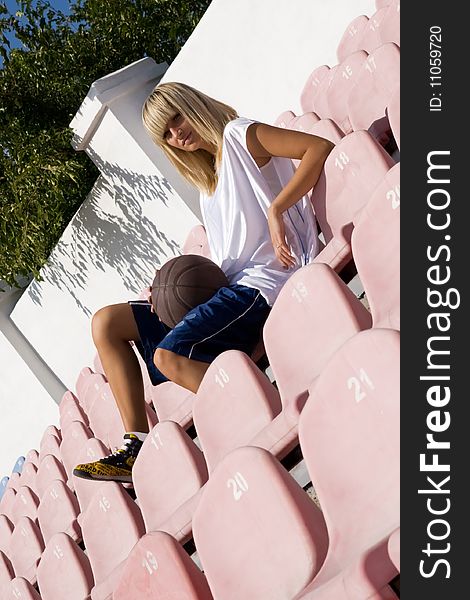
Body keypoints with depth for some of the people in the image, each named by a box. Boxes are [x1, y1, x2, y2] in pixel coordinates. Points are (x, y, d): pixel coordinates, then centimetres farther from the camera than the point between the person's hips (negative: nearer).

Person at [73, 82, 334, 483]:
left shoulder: (239, 134, 1)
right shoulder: (209, 180, 25)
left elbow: (320, 146, -13)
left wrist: (275, 210, -22)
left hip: (263, 280, -10)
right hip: (230, 285, 10)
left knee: (169, 356, -30)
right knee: (106, 323, 6)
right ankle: (138, 447, -1)